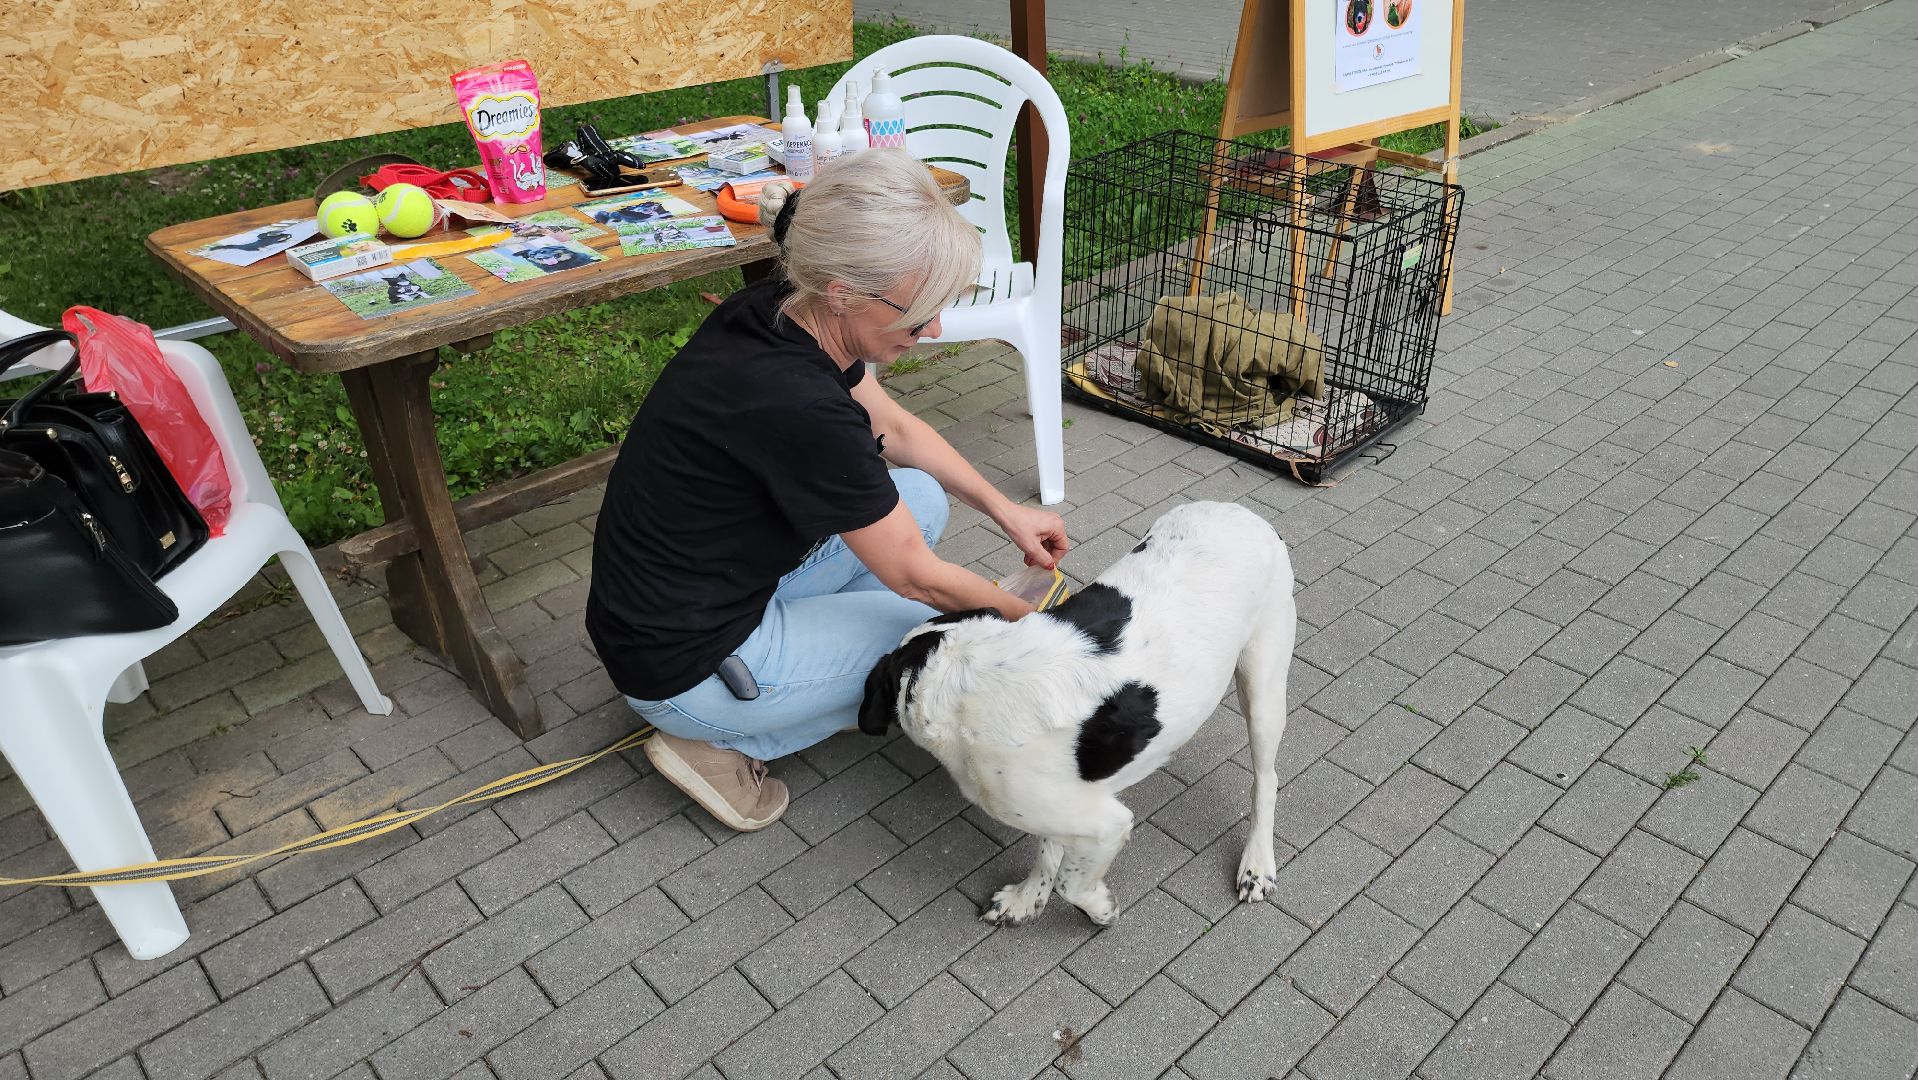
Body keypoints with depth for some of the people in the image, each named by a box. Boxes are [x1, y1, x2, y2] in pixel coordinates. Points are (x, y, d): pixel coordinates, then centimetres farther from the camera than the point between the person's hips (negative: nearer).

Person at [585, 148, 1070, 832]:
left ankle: (805, 676, 11)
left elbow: (895, 429, 12)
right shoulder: (800, 407, -32)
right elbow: (913, 576, -18)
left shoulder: (780, 313, -7)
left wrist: (1004, 510, 8)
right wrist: (1029, 621, -3)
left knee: (922, 498, 8)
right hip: (684, 667, -8)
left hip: (726, 581, 8)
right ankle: (719, 744, 4)